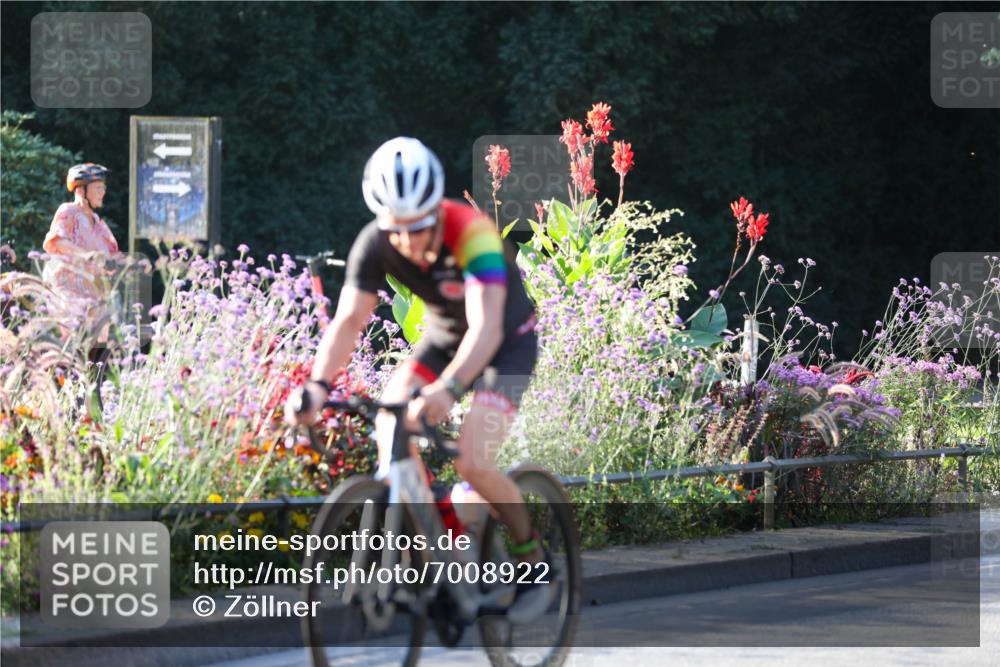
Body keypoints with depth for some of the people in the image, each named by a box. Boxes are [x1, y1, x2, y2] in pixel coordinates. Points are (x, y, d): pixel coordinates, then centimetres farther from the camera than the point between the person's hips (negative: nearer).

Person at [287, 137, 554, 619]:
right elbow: (348, 321, -24)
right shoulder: (375, 245, -22)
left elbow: (487, 328, -47)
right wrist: (318, 385, -43)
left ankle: (535, 558, 2)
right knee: (390, 423, -21)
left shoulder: (472, 235, -36)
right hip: (442, 337, 5)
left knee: (472, 462, -22)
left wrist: (449, 388, -63)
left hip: (509, 343, -5)